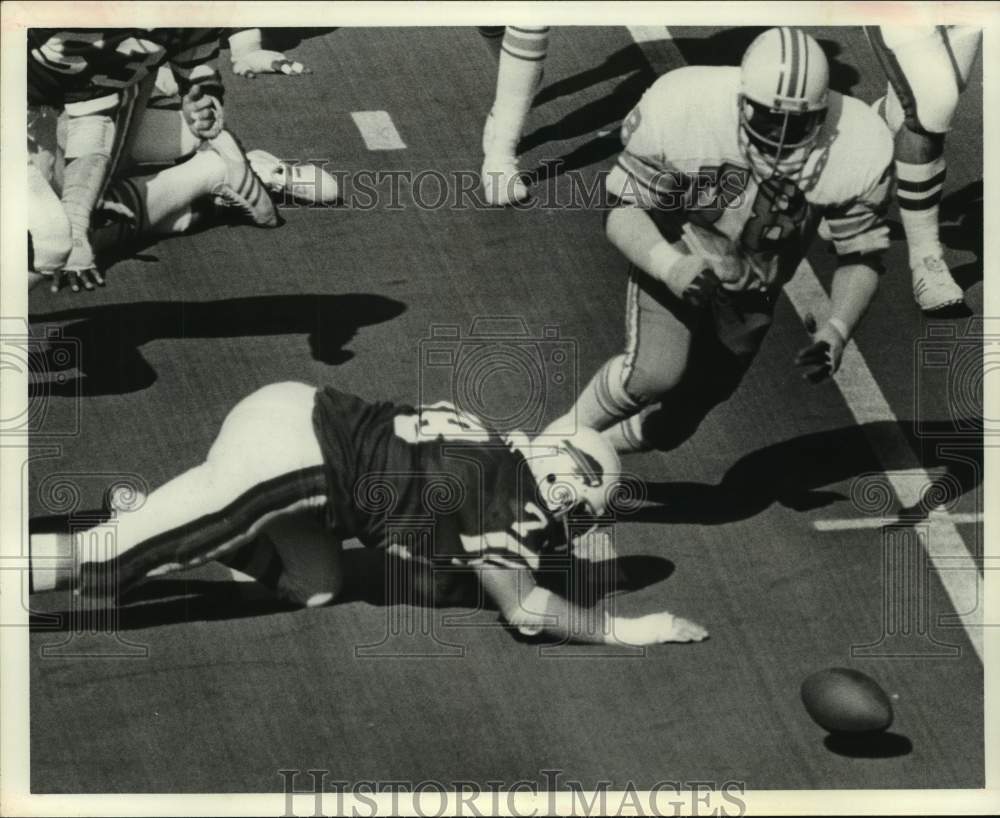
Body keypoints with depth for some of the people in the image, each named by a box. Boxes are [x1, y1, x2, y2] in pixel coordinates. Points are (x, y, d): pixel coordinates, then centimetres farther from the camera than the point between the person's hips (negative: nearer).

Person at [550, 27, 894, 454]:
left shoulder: (858, 153, -27)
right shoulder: (680, 111, -33)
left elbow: (861, 255, -13)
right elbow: (621, 208, -22)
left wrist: (835, 332, -29)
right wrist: (670, 267, -41)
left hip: (754, 285, 3)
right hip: (673, 253, -3)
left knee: (671, 424, 12)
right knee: (653, 374, -29)